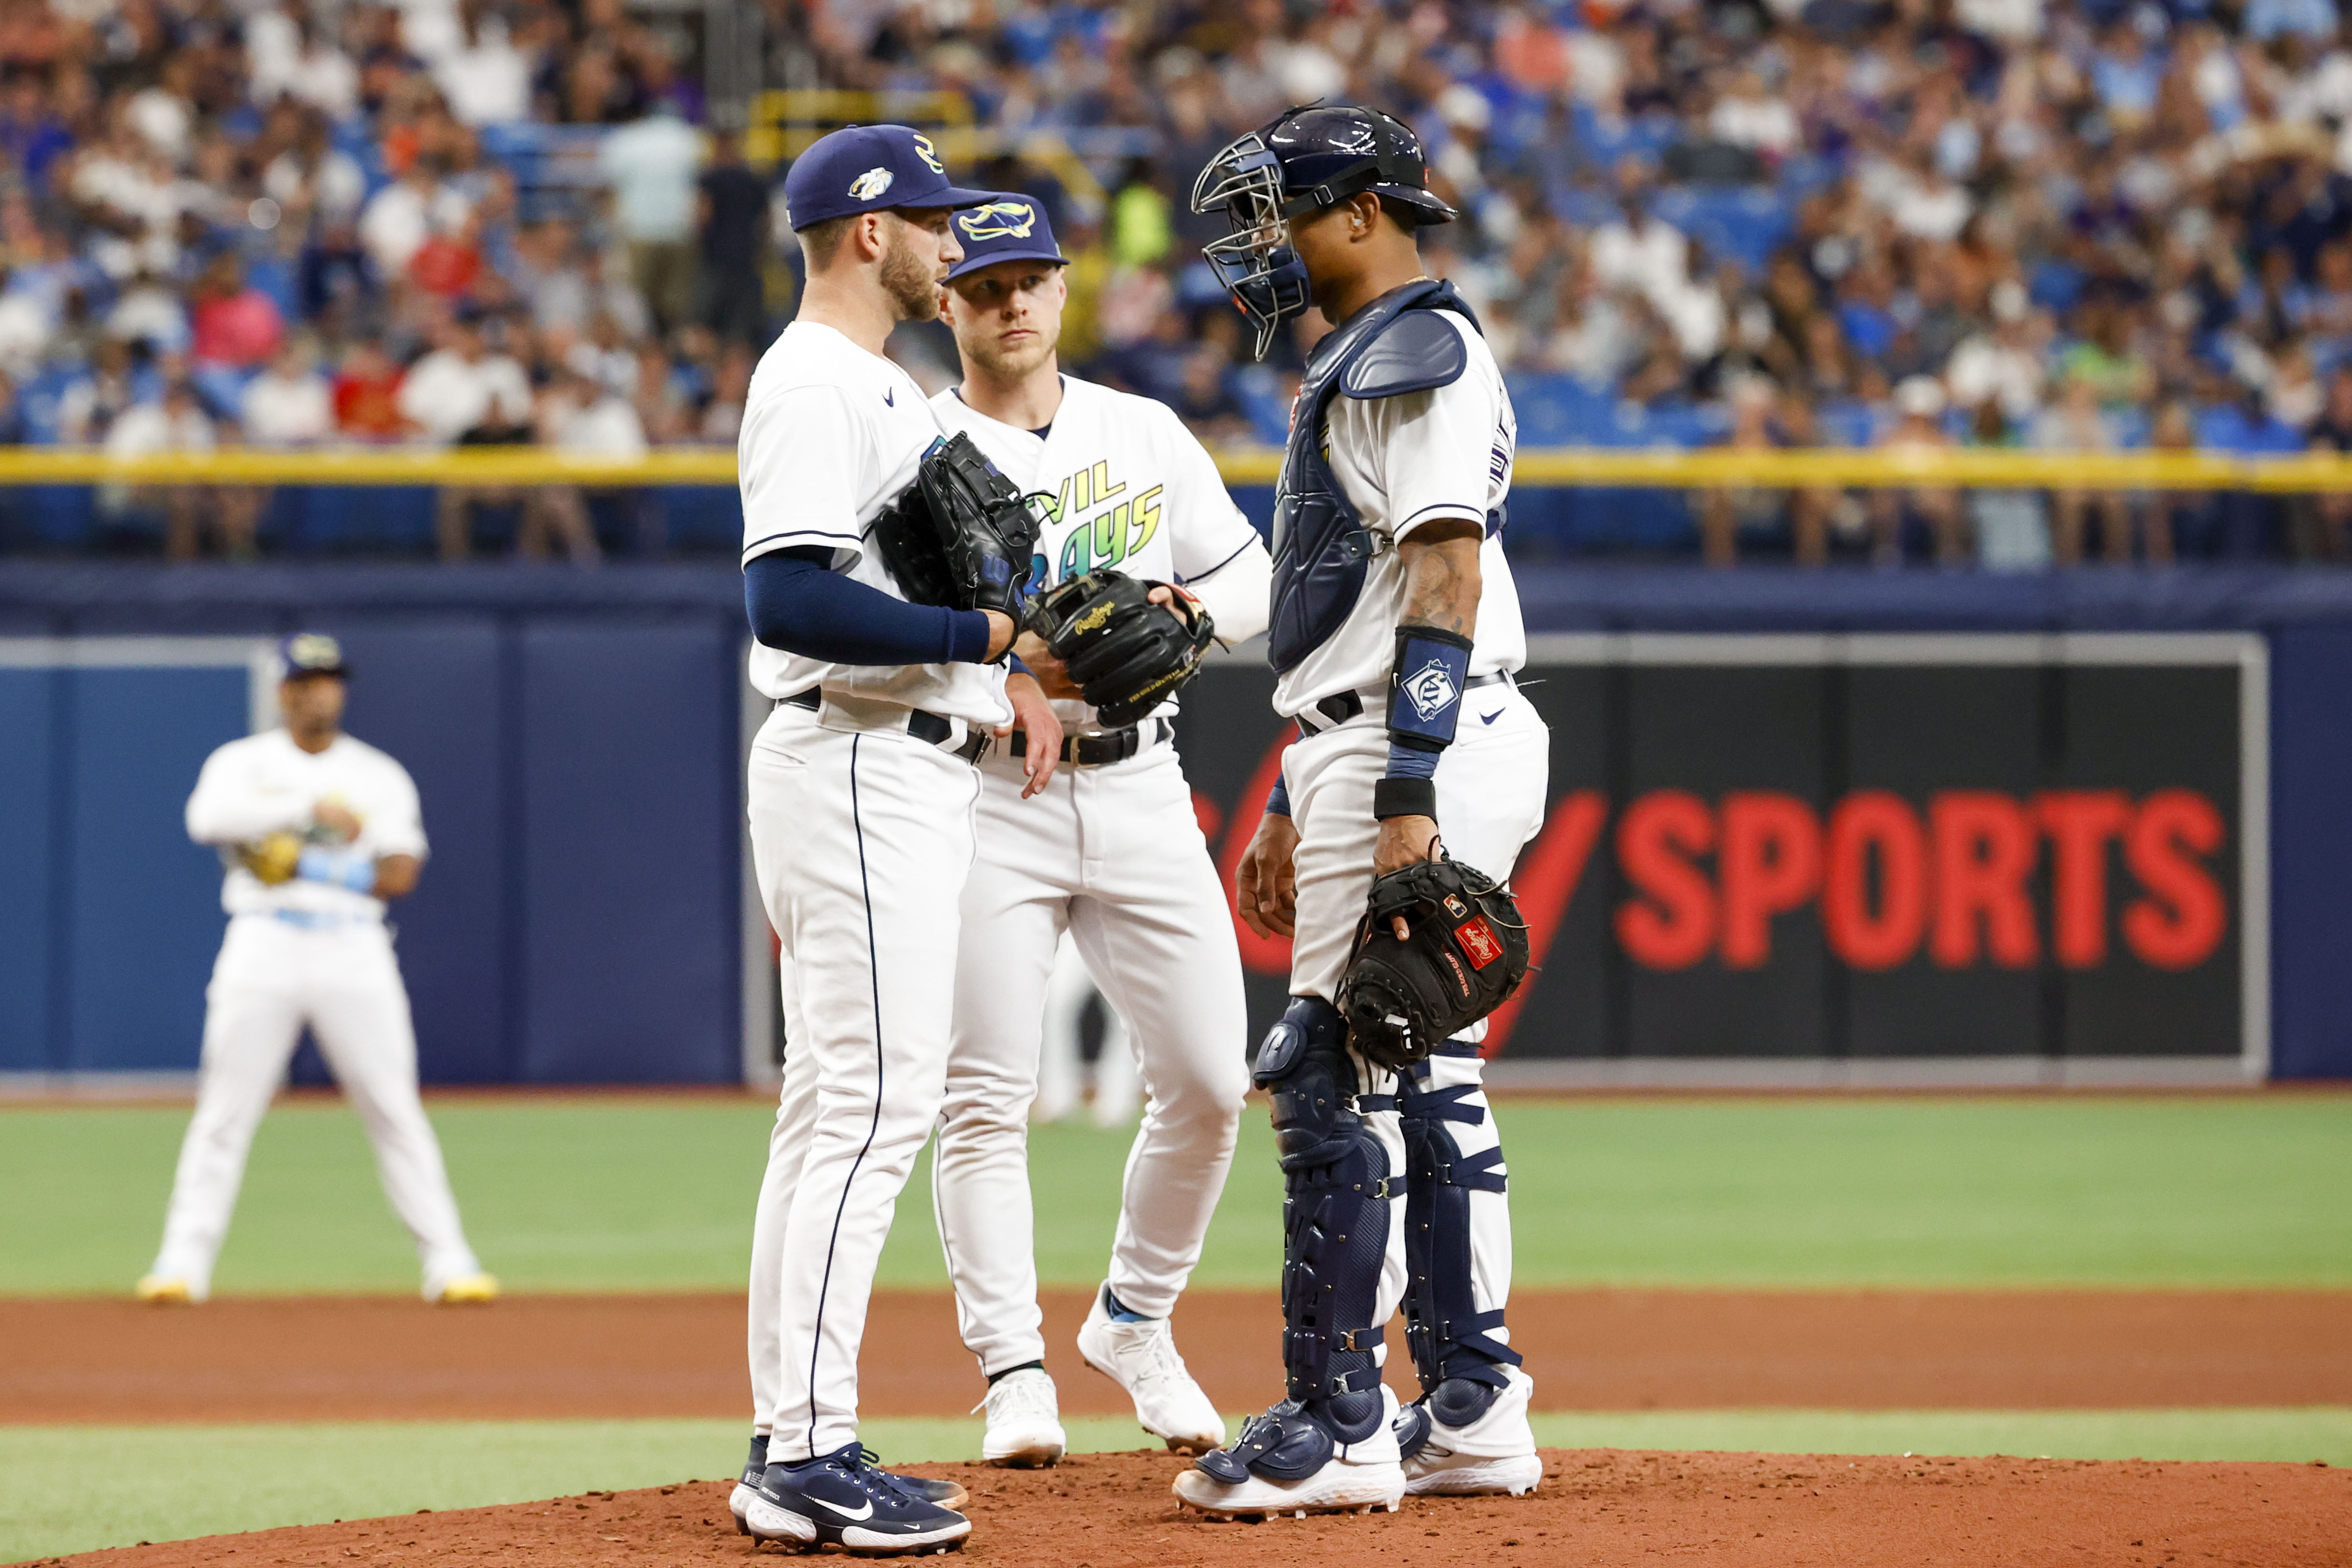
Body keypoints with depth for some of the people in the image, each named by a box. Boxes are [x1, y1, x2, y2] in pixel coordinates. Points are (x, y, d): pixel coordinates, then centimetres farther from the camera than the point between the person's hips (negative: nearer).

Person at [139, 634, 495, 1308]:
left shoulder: (381, 776, 12)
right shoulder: (243, 763, 7)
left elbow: (400, 873, 0)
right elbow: (209, 817, -16)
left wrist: (308, 867, -11)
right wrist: (312, 808, -23)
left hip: (354, 945, 1)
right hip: (264, 946, -1)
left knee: (396, 1111, -2)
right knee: (225, 1111, -4)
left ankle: (447, 1262, 0)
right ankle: (183, 1261, -2)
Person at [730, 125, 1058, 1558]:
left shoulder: (884, 388, 20)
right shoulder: (816, 386, -14)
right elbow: (791, 601, -25)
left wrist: (1000, 668, 12)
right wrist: (990, 634, -22)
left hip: (909, 777, 11)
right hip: (856, 775, -11)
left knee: (837, 1110, 10)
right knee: (878, 1103, -14)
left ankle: (792, 1451, 13)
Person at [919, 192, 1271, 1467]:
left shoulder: (1148, 434, 13)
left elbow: (1252, 579, 14)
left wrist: (1191, 608, -8)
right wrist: (1015, 656, -24)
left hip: (1139, 782, 4)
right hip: (984, 791, -4)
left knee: (1209, 1083, 2)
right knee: (984, 1096, -7)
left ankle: (1134, 1322, 21)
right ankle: (1015, 1373, -2)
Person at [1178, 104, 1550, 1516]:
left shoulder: (1419, 353, -11)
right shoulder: (1370, 363, 22)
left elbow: (1447, 579, -20)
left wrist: (1406, 799, -26)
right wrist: (1296, 807, 25)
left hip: (1428, 757, -11)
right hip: (1379, 760, 11)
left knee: (1336, 1081, -11)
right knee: (1430, 1079, 11)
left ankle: (1338, 1429, -9)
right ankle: (1472, 1413, 14)